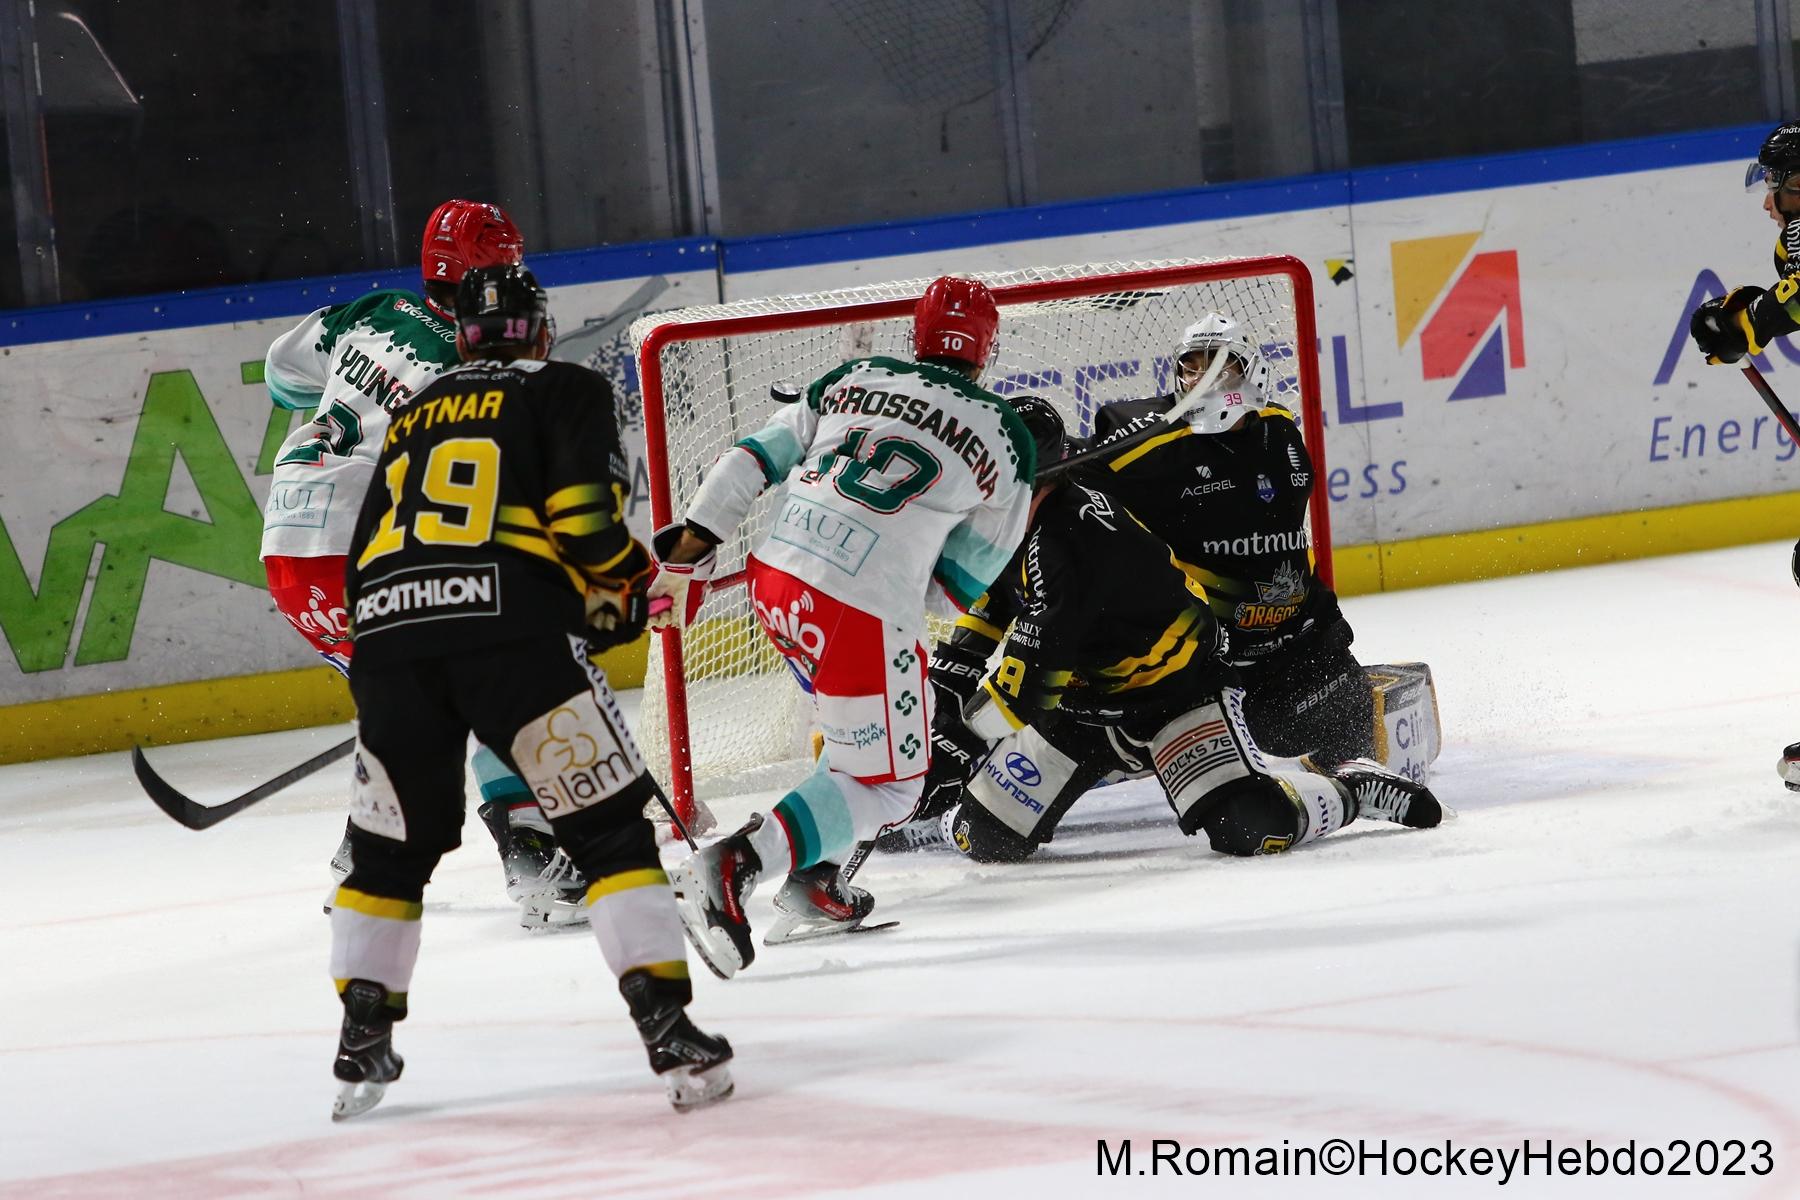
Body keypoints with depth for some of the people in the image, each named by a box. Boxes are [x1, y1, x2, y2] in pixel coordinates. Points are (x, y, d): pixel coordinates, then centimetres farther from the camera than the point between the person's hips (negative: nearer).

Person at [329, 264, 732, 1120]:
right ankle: (669, 1031, -9)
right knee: (609, 826, 1)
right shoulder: (564, 391, 13)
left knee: (391, 847, 22)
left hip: (386, 632, 5)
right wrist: (620, 589, 15)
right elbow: (584, 514, -3)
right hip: (509, 628, -5)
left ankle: (363, 1046, 21)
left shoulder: (413, 417, 28)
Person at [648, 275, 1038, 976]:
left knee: (859, 731, 29)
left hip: (775, 580, 6)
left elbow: (751, 462, 10)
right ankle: (732, 868, -15)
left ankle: (813, 879, 21)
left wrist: (685, 552, 13)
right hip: (865, 611, -6)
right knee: (885, 782, 5)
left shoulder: (852, 380, 14)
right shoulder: (1006, 441, 7)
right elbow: (957, 588, 9)